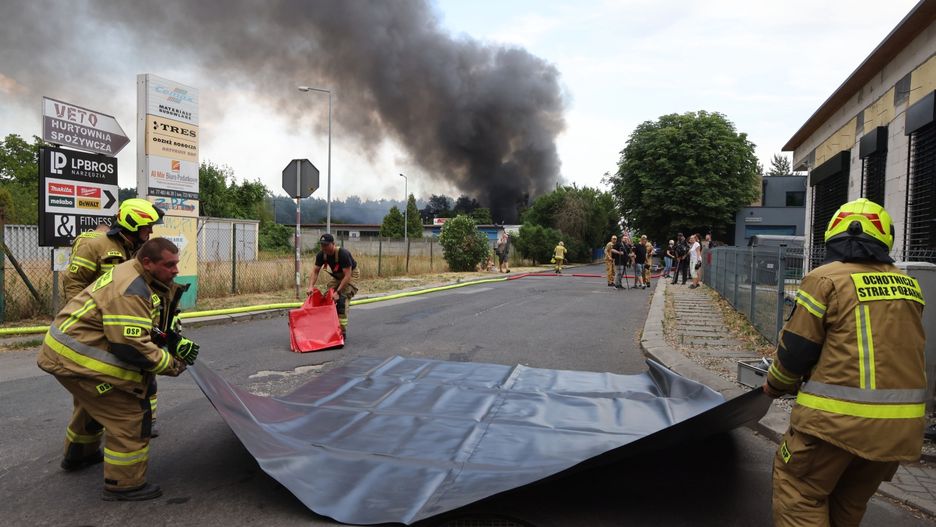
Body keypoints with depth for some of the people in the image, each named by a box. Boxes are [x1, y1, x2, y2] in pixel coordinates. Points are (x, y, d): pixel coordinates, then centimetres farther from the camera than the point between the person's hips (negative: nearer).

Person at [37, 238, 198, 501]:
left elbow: (149, 325, 12)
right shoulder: (131, 291, -27)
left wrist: (176, 341, -3)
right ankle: (124, 484, 5)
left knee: (92, 403, 34)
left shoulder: (137, 278, 5)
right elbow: (131, 346, -30)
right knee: (130, 414, -7)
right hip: (78, 358, -11)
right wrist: (172, 365, -19)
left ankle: (78, 454, 58)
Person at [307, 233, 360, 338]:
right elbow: (315, 271, -10)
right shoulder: (321, 255, -16)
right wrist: (311, 286, -27)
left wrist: (338, 292, -39)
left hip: (351, 274, -6)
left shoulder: (343, 254, -35)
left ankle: (342, 331, -13)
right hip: (336, 275, 7)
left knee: (342, 300, -20)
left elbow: (347, 275, -35)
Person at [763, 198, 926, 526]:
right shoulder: (908, 286, 9)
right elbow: (897, 348, 15)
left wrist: (775, 386, 12)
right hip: (901, 420, 6)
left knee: (799, 491, 8)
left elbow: (796, 349, -7)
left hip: (838, 415, -6)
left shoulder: (825, 278, -8)